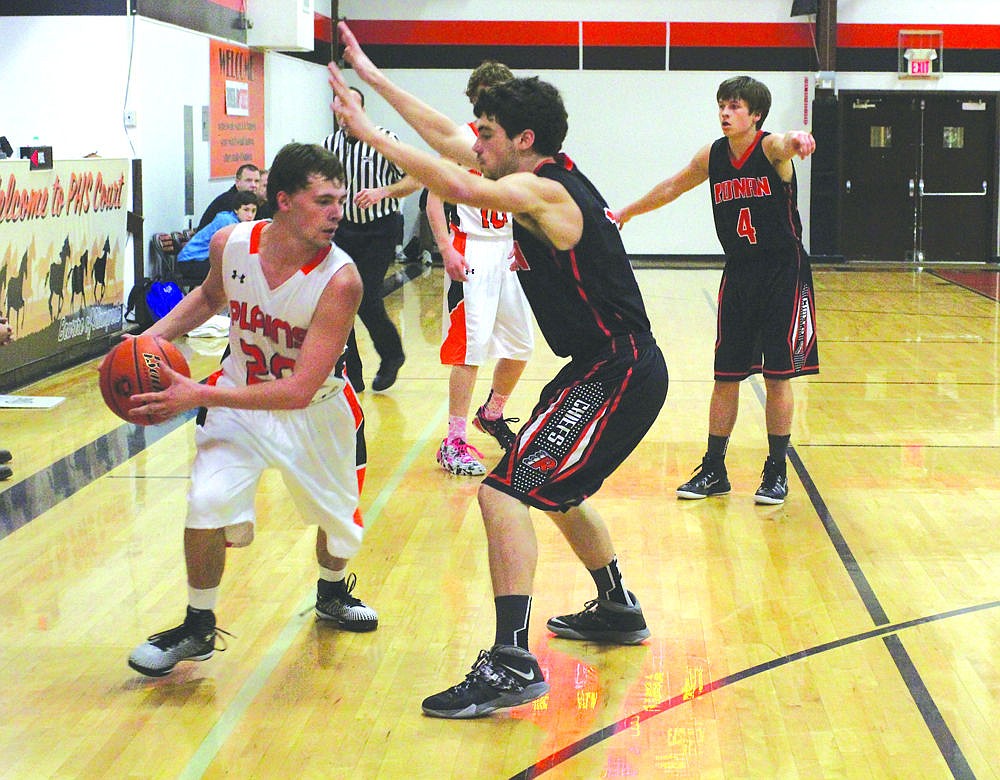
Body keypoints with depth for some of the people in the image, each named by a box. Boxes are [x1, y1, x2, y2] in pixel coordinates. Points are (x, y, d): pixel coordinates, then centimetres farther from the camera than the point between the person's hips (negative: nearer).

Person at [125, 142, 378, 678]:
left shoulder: (339, 279, -32)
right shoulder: (230, 243, -19)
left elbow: (300, 391, -34)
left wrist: (198, 396, -37)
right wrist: (156, 336, -8)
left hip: (315, 410, -1)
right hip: (239, 396, 1)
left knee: (339, 517, 15)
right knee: (208, 503, -19)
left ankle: (332, 593, 50)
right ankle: (197, 628, 4)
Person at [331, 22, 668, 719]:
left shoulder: (542, 191, -19)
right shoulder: (547, 179, 9)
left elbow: (459, 186, -37)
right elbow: (444, 135, 16)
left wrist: (367, 130, -30)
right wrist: (371, 75, 17)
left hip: (619, 377, -11)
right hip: (604, 369, 11)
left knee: (506, 491, -18)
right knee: (554, 489, 29)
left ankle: (512, 664, -22)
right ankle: (618, 610, 45)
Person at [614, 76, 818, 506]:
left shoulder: (772, 148, -12)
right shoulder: (712, 156, 3)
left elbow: (788, 145, -38)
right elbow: (672, 186, 20)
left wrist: (799, 139, -63)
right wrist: (626, 212, 31)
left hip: (783, 275, -4)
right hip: (738, 276, 5)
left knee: (778, 376, -1)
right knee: (725, 376, 5)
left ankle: (776, 471, 10)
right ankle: (713, 471, 15)